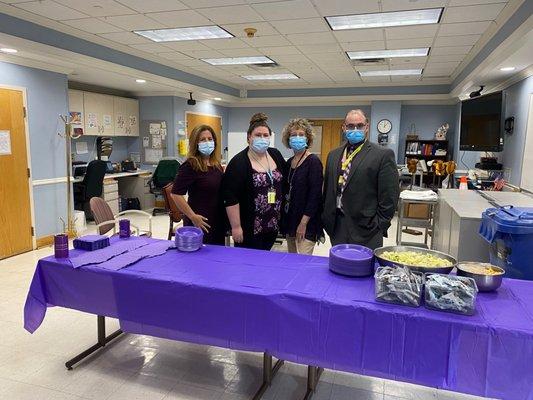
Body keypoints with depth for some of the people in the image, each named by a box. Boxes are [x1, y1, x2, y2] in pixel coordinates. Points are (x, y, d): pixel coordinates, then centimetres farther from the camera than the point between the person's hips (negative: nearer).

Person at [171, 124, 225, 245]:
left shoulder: (217, 165, 8)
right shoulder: (190, 166, -13)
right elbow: (176, 194, -18)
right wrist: (193, 216, -19)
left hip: (219, 221, 7)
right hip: (201, 222, -7)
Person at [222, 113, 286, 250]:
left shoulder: (276, 155, 5)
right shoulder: (239, 162, -13)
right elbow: (230, 198, -16)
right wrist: (236, 226, -18)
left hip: (273, 224, 6)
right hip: (249, 227, -5)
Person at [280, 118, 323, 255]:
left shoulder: (313, 161, -12)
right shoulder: (289, 162, 10)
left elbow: (315, 195, -17)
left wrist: (303, 223, -18)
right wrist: (284, 220, 11)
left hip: (306, 222, -7)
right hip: (290, 219, 7)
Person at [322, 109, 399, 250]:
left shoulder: (383, 155, -6)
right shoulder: (333, 155, 12)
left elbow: (389, 197, -7)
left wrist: (379, 228, -8)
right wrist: (326, 220, 10)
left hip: (365, 231, -5)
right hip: (336, 227, 5)